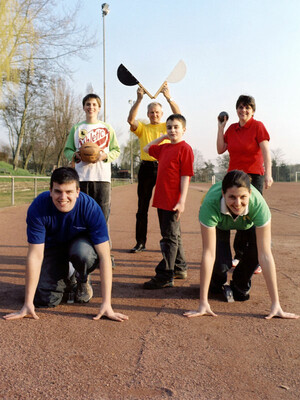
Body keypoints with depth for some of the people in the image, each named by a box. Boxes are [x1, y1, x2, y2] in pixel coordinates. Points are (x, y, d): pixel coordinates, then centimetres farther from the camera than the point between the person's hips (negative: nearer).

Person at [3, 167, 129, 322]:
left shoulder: (91, 208, -31)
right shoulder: (38, 208, -29)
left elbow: (104, 256, -30)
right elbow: (35, 256, -25)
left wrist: (106, 304, -34)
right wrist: (28, 304, -23)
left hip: (81, 241, -1)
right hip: (53, 245, 1)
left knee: (83, 253, -37)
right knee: (45, 299, -15)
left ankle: (83, 280, 0)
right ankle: (67, 278, 20)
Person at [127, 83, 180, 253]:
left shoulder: (167, 127, 10)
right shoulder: (142, 128, 13)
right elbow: (131, 119, -6)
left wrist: (169, 97, -16)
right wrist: (139, 99, -14)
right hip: (146, 168, 2)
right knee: (142, 207, 5)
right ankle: (140, 242, 12)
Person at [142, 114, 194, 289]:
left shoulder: (185, 148, -8)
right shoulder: (164, 148, 15)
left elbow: (186, 176, -14)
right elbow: (147, 149, 32)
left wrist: (182, 201, -19)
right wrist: (163, 137, 21)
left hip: (173, 201, -8)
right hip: (162, 200, 8)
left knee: (170, 237, -4)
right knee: (173, 236, 17)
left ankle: (165, 277, 0)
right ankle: (180, 268, 31)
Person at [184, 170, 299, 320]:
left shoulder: (259, 205, -41)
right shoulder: (210, 204, -43)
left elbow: (265, 255, -40)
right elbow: (208, 254, -41)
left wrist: (276, 304, -40)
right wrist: (203, 304, -40)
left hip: (247, 223, 1)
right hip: (219, 223, -1)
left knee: (259, 246, -27)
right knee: (221, 263, -23)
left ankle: (240, 286, 3)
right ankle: (217, 283, 17)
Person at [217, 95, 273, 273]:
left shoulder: (258, 126, -5)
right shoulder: (232, 128, 11)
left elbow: (266, 151, -13)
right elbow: (220, 150, 9)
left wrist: (268, 174, -24)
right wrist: (221, 128, 4)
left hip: (254, 176, -5)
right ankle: (239, 255, 19)